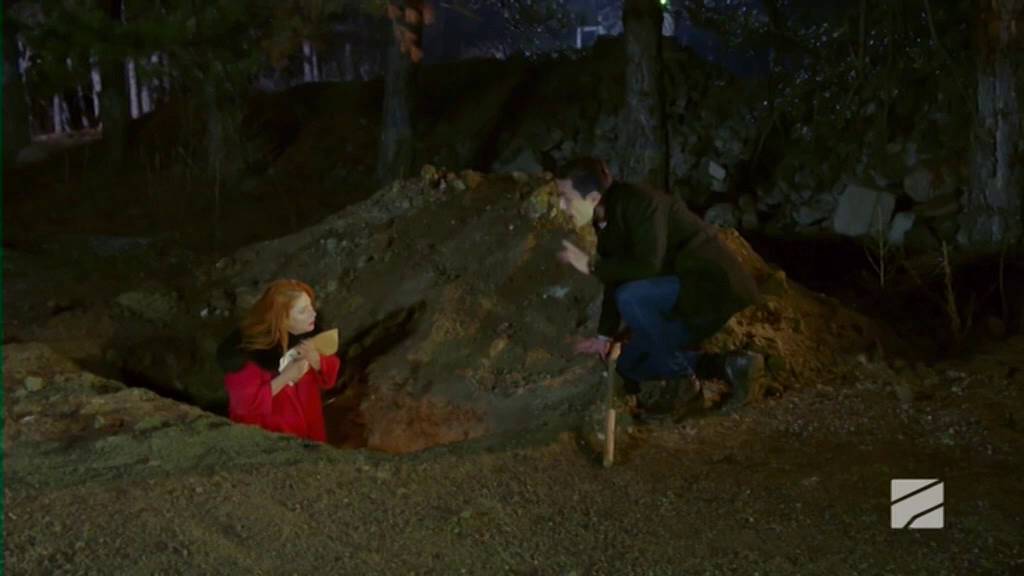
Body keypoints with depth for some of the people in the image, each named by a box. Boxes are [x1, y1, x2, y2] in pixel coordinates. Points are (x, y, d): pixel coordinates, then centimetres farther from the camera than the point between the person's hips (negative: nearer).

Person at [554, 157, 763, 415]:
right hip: (683, 295, 10)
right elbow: (619, 277, 10)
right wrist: (605, 336, 10)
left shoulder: (640, 203, -22)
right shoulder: (607, 220, 5)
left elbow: (647, 266, -32)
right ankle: (726, 367, 7)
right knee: (630, 366, 11)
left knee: (630, 297, -31)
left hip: (714, 285, -10)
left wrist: (592, 265, -22)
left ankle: (680, 373, -11)